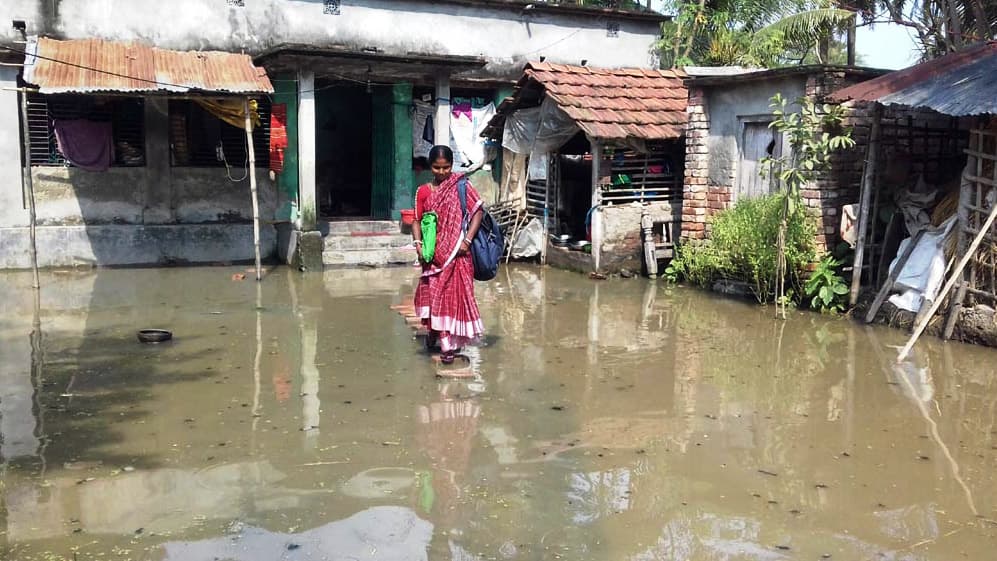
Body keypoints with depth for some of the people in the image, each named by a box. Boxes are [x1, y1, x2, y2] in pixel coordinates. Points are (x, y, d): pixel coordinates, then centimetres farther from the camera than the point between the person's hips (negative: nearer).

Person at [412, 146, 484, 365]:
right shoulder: (423, 192, 6)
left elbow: (477, 212, -6)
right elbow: (417, 220, 8)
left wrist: (467, 240, -13)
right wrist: (418, 243, -9)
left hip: (456, 252, -3)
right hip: (433, 253, 3)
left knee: (454, 294, -1)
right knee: (431, 292, 6)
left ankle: (450, 342, 7)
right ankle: (435, 330, 32)